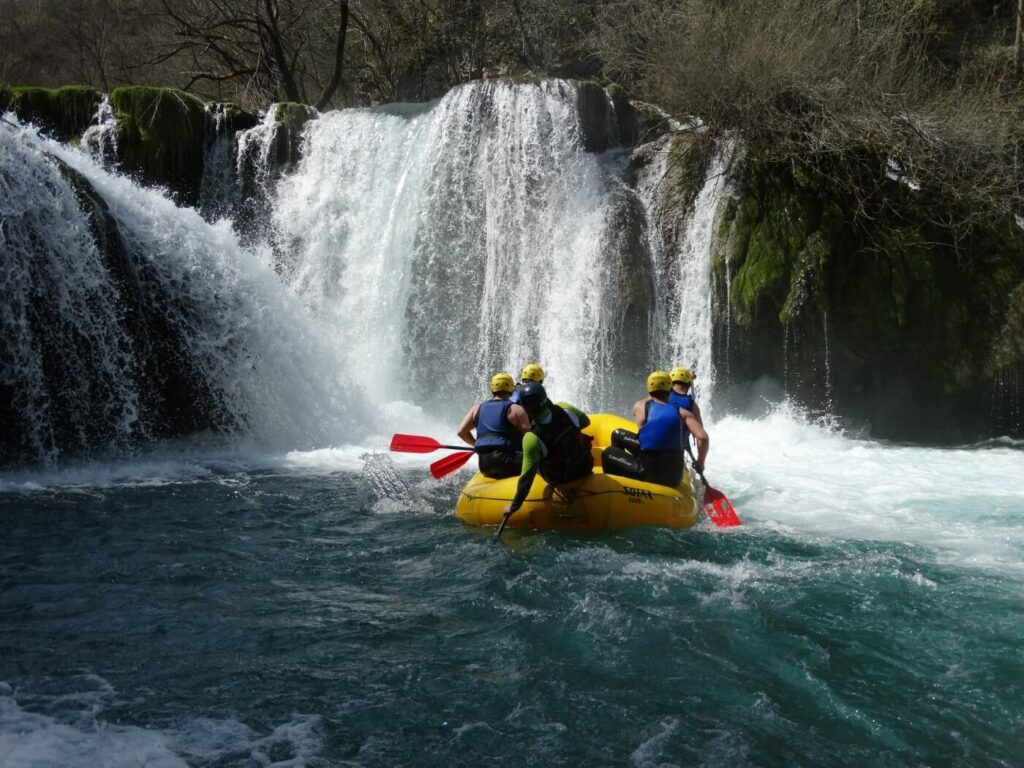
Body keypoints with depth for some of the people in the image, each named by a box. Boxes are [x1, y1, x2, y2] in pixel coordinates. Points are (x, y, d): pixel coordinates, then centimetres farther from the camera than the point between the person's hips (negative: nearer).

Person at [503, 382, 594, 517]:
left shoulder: (532, 439, -31)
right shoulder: (565, 409, -22)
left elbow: (527, 476, -26)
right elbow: (586, 422, 1)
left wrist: (514, 506, -15)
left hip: (559, 479, -3)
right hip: (586, 466, 3)